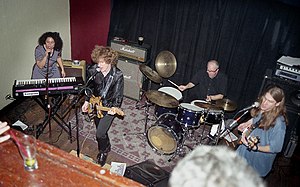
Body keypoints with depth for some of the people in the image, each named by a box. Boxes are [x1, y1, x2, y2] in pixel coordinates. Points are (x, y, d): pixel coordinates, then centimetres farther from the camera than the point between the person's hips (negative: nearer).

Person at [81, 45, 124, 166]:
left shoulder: (117, 75, -21)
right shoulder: (93, 70, -10)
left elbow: (118, 95, -16)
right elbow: (89, 87, 6)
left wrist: (114, 107, -30)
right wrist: (87, 101, 3)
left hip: (109, 107, -5)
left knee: (100, 134, -7)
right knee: (99, 128, 22)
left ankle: (103, 151, 26)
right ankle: (106, 147, 50)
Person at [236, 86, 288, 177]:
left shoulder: (278, 122, -32)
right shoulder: (260, 110, -12)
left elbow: (276, 148, -24)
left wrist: (256, 147, -34)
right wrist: (245, 132, -4)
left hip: (259, 158, -6)